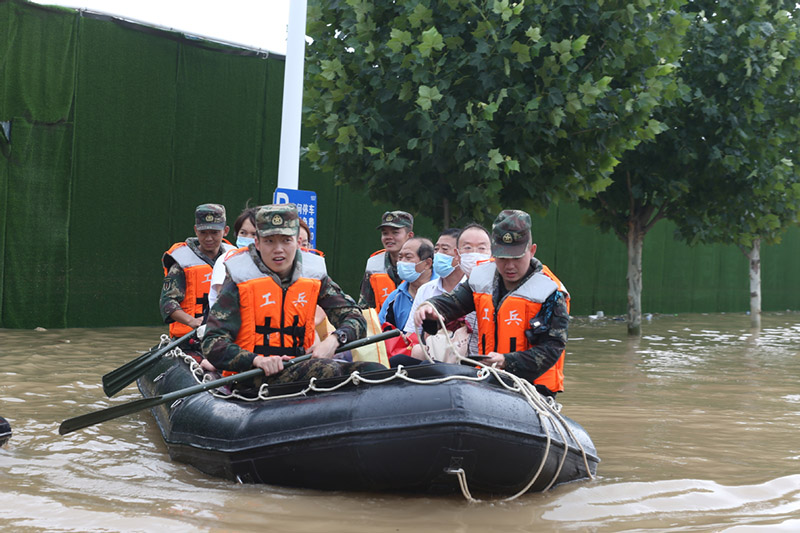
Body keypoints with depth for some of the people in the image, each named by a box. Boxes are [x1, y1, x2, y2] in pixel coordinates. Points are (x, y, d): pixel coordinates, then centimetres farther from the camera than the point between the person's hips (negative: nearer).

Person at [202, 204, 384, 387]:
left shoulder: (314, 276, 10)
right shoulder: (239, 281, -3)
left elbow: (354, 317, 12)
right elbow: (213, 345, -9)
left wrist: (333, 340, -12)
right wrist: (256, 360, -28)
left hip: (299, 367, 5)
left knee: (374, 371, -18)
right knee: (327, 369, -33)